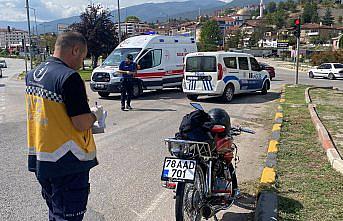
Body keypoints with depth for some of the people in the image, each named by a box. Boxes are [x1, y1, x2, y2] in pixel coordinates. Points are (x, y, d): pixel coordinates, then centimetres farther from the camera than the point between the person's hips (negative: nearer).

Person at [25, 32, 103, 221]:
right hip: (67, 163, -8)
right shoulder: (69, 77, -20)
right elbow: (82, 124, -22)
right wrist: (95, 115, -2)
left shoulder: (32, 75, 8)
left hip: (39, 160, 9)